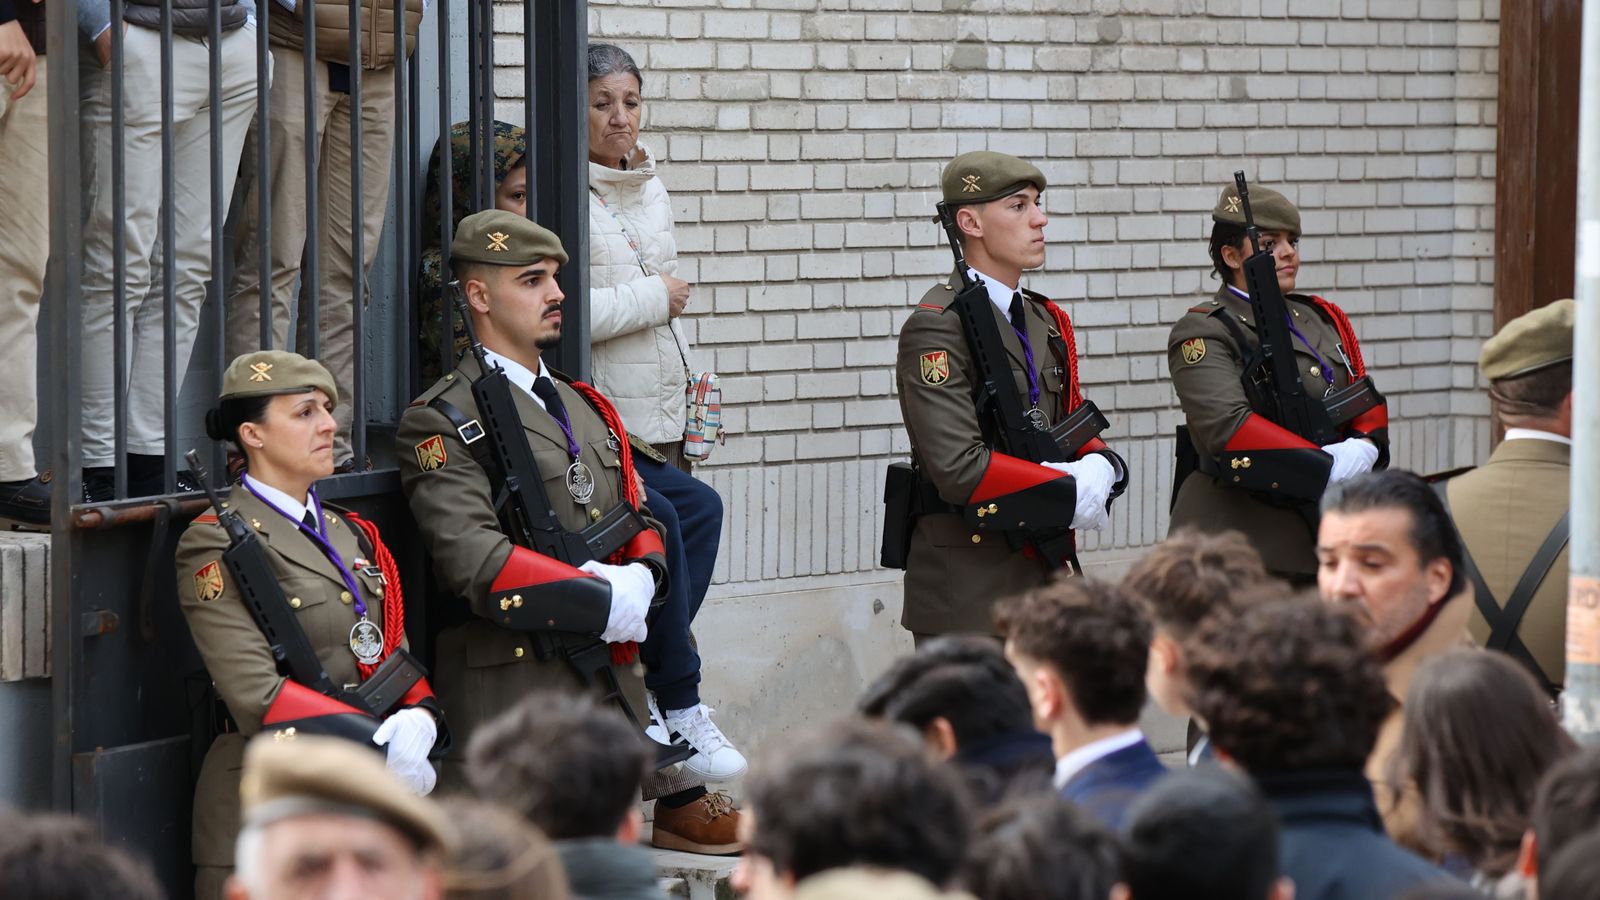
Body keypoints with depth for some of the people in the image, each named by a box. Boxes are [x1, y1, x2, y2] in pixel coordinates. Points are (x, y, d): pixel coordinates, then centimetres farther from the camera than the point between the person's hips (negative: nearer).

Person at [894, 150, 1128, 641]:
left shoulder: (1047, 321, 15)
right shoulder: (936, 328, -13)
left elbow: (1078, 429, 19)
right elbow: (959, 470, -22)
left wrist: (1100, 469, -5)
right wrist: (1075, 494, -16)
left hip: (1048, 574, 8)